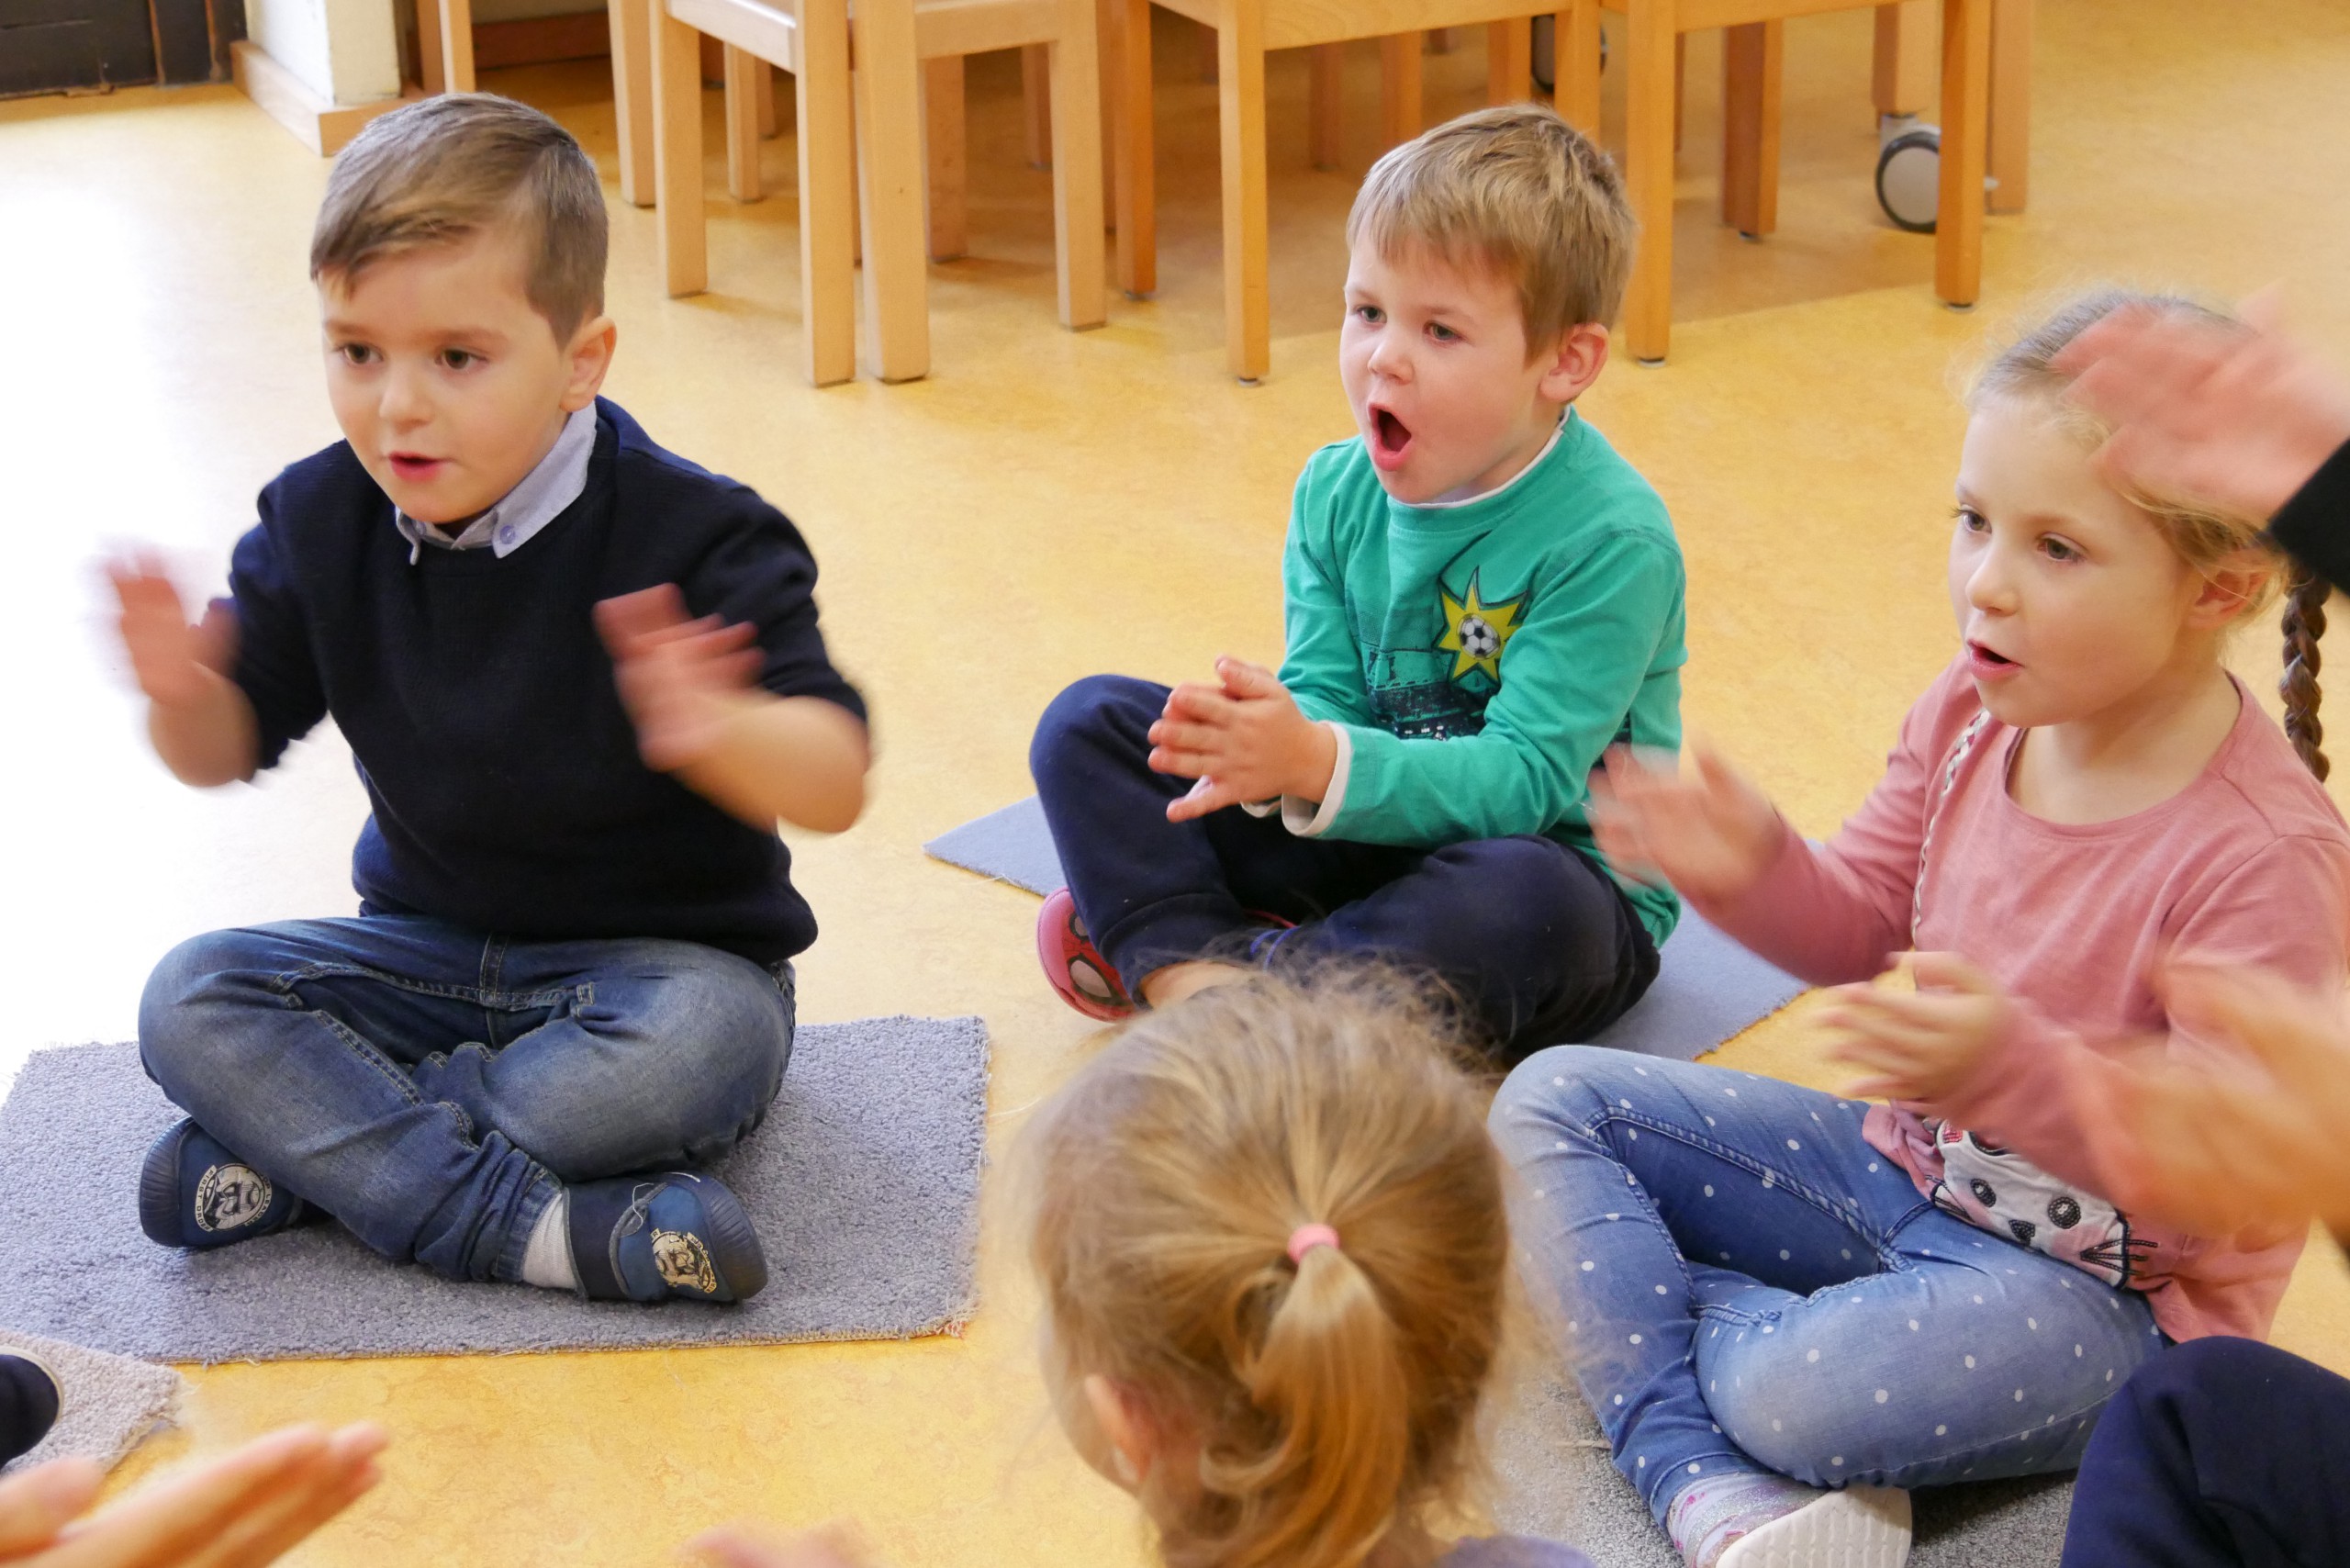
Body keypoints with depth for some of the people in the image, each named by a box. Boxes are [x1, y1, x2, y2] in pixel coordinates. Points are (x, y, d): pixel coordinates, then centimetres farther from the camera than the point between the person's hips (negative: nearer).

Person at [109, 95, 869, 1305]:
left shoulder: (688, 535, -19)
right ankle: (530, 1223, -29)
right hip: (430, 949, 4)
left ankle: (306, 1143, -20)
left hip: (659, 955, -4)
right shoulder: (321, 524, -4)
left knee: (700, 1040, -37)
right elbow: (228, 750, 4)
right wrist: (181, 692, -21)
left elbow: (836, 784, -24)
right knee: (188, 1000, -16)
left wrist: (721, 734, -47)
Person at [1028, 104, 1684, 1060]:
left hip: (1573, 871, -6)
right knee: (1090, 720, -2)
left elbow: (1524, 776, -26)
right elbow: (1326, 695, -4)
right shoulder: (1336, 494, 0)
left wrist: (1319, 765, -39)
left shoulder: (1612, 542, -20)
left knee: (1521, 895, -43)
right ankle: (1192, 963, -25)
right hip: (1358, 836, 6)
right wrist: (1266, 751, -29)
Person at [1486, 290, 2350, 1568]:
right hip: (1908, 1166, 8)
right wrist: (1753, 871, -14)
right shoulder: (1976, 714, -5)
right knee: (1551, 1101, 1)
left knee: (1813, 1392, -37)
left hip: (2108, 1285, -8)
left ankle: (1697, 1306, 0)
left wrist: (2010, 1071, -42)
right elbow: (1866, 927, 9)